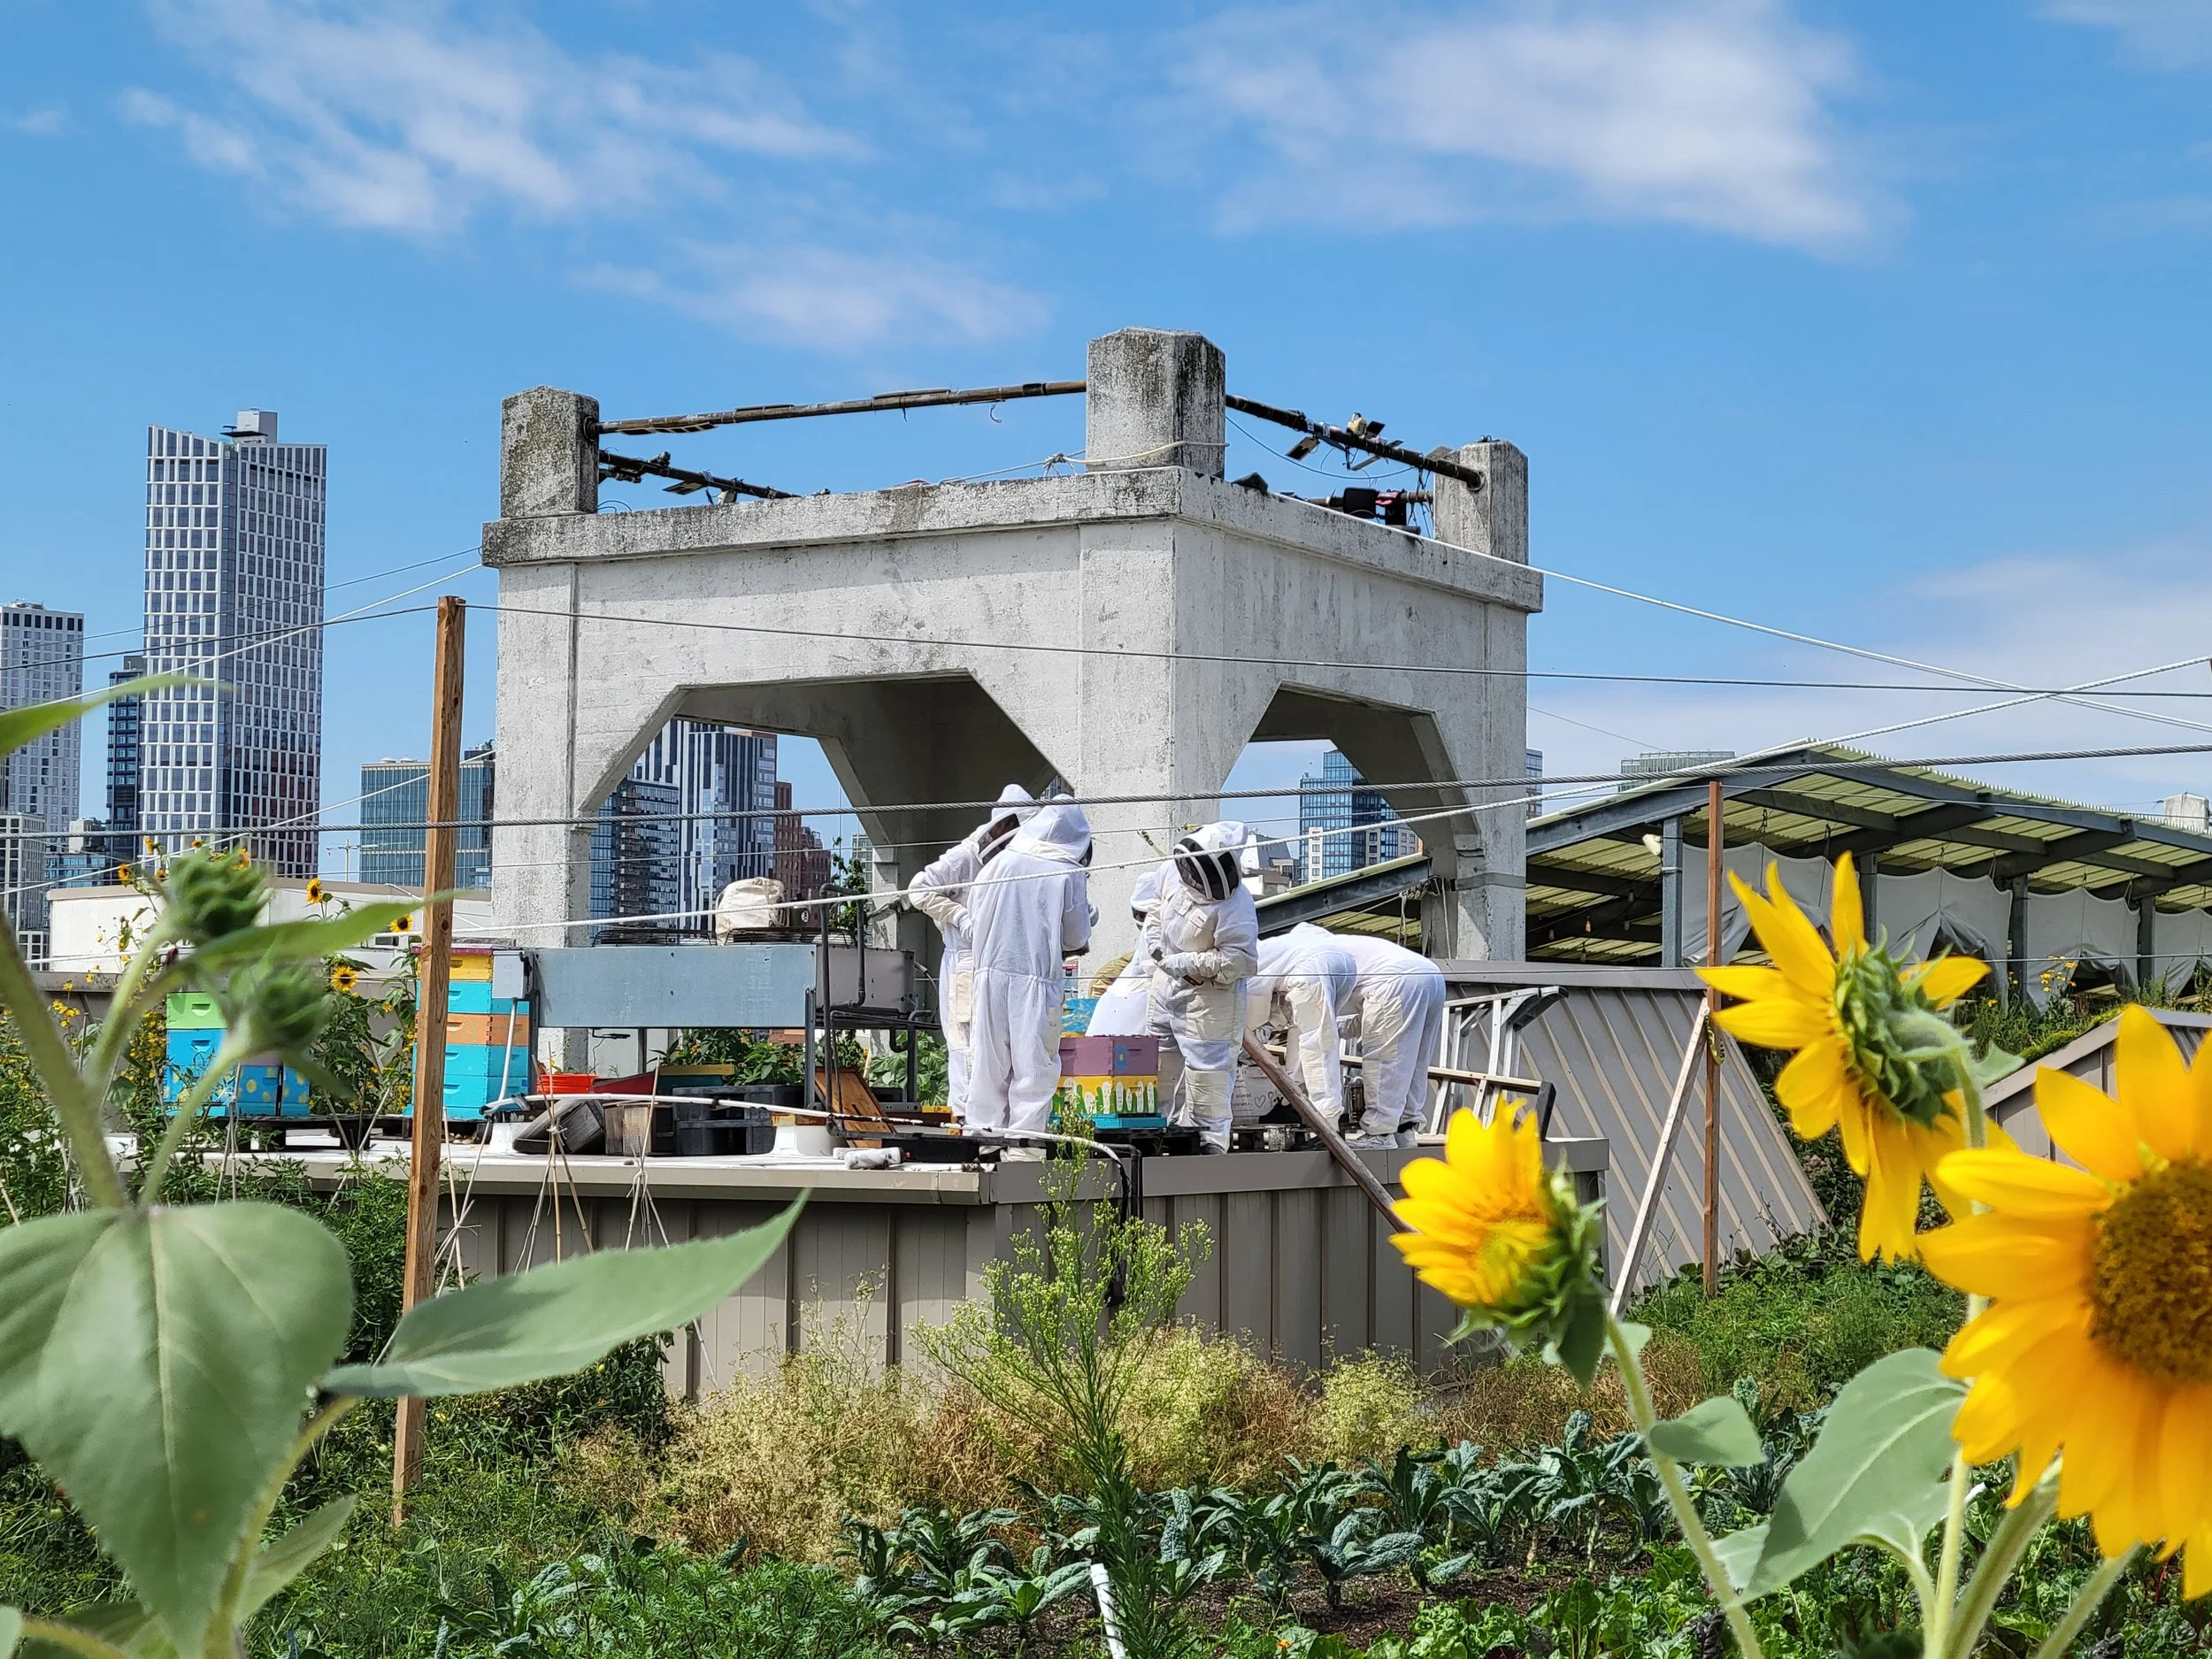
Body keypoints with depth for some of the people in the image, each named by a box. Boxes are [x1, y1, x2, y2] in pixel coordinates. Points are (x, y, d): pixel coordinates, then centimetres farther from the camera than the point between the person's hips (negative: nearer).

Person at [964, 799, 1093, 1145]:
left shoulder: (1000, 863, 2)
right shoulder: (1071, 873, -4)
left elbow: (972, 923, 9)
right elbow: (1077, 938, 4)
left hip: (991, 976, 3)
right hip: (1037, 978, -3)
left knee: (988, 1064, 10)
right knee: (1034, 1067, 4)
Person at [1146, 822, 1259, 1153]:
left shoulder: (1235, 906, -29)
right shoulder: (1173, 872, -7)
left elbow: (1240, 960, -29)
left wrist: (1187, 963, -31)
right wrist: (1153, 936, -1)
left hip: (1209, 996, -8)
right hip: (1167, 983, 8)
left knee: (1207, 1068, -4)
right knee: (1157, 1059, 20)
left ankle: (1211, 1136, 11)